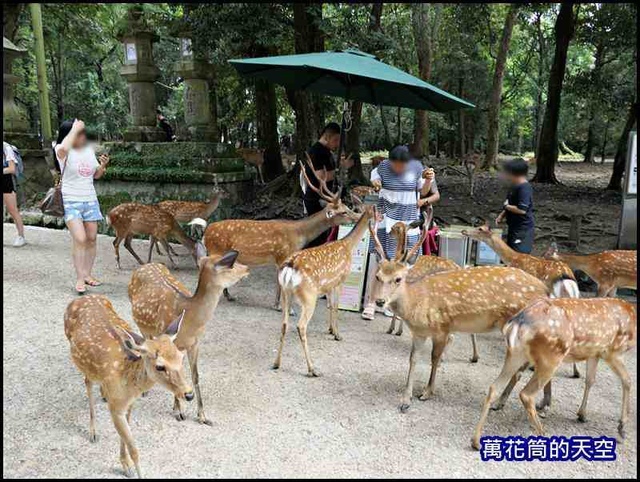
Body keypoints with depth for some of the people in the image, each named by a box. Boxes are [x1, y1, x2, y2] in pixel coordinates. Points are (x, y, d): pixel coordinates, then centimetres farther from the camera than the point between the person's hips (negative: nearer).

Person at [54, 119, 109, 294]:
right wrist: (74, 129, -24)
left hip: (90, 200, 6)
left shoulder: (89, 150, 9)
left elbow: (96, 175, 17)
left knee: (92, 239, 6)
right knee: (80, 239, -16)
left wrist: (103, 165, -4)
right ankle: (79, 278, -6)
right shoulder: (62, 151, -8)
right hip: (71, 201, -6)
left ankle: (87, 274, 19)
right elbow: (63, 148, -35)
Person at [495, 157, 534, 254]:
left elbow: (522, 210, -30)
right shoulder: (515, 186, 9)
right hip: (514, 226, 10)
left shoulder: (524, 188, -22)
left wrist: (506, 206, -16)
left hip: (523, 229, -10)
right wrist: (502, 215, 7)